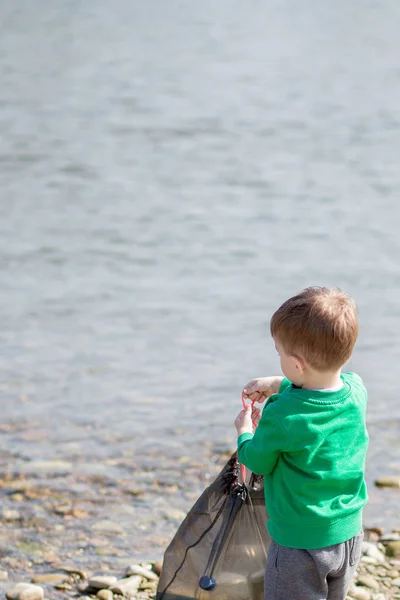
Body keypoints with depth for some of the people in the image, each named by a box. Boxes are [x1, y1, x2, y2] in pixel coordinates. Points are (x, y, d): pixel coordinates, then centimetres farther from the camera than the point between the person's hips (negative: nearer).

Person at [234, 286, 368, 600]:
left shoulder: (282, 418, -27)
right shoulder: (357, 390, -9)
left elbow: (258, 462, -8)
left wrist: (245, 433, 10)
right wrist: (279, 385, 16)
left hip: (300, 543, -6)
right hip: (349, 535, 6)